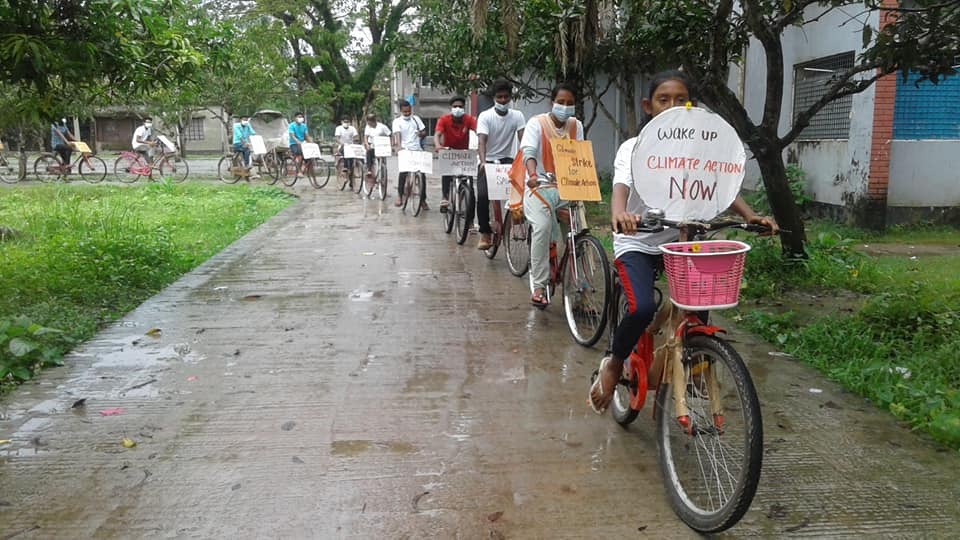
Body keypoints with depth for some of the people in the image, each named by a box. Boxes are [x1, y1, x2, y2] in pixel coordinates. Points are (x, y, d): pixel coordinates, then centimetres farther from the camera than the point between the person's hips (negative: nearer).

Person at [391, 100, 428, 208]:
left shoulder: (416, 118, 11)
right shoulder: (397, 121, 1)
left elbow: (424, 132, 13)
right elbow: (397, 134, -15)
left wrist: (421, 133, -12)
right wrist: (399, 145, -32)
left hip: (417, 150, 3)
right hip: (405, 151, -3)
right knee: (403, 174, -6)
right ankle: (399, 197, 10)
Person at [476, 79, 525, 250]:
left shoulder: (517, 116, -3)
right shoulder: (485, 116, -10)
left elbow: (523, 140, -13)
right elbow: (482, 141, -22)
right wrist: (483, 162, -40)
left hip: (507, 160, 2)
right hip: (488, 161, -2)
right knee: (482, 196, -20)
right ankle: (485, 234, -7)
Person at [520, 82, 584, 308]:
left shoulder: (576, 126, 9)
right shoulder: (537, 123, -4)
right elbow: (529, 152, -18)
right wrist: (532, 176, -38)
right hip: (540, 186, -4)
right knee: (543, 227, -27)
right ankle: (539, 285, -18)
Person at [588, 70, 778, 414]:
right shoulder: (634, 148, -10)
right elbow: (620, 188, -28)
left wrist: (751, 216, -32)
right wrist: (619, 215, -51)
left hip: (679, 240, 4)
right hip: (636, 243, -4)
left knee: (698, 312, -8)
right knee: (642, 309, -25)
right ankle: (614, 365, 2)